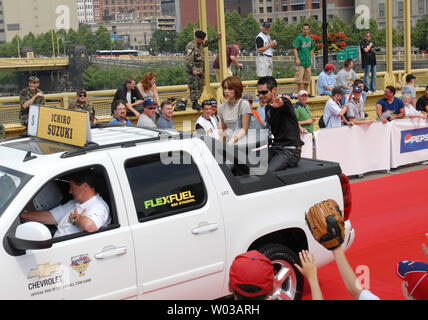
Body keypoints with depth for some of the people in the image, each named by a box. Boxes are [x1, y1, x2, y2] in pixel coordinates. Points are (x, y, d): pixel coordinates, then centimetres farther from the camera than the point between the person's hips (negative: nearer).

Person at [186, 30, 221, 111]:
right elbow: (188, 59, -24)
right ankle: (194, 103, -4)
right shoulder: (190, 46, -16)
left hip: (201, 70, 9)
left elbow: (208, 42, 32)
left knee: (200, 86, 11)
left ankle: (196, 102, 19)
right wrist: (193, 69, -31)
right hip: (193, 71, -9)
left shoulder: (201, 44, 11)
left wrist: (216, 37, 26)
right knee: (194, 87, -8)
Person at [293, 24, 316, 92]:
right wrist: (297, 59, -19)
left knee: (307, 78, 9)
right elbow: (295, 49, -12)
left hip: (308, 61, 6)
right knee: (299, 77, -6)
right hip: (301, 61, -6)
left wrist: (311, 59, 15)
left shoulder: (310, 38, 13)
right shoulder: (299, 38, -7)